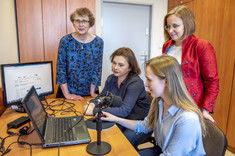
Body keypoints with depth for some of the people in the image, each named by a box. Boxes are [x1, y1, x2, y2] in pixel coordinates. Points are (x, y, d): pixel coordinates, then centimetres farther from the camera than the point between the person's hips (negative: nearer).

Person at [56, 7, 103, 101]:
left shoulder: (98, 42, -7)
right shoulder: (65, 41, -9)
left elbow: (97, 69, -7)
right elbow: (60, 68, -10)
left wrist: (92, 92, -11)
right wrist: (66, 94, -14)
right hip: (67, 91, 0)